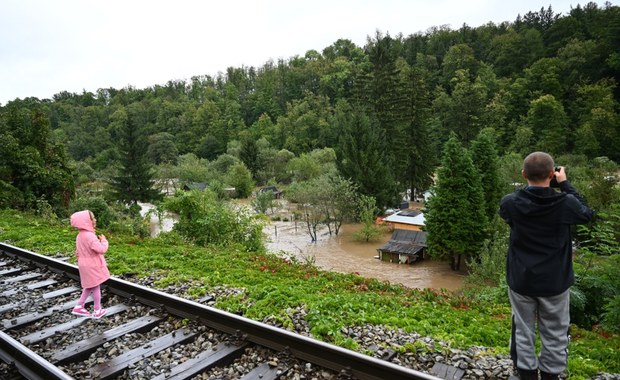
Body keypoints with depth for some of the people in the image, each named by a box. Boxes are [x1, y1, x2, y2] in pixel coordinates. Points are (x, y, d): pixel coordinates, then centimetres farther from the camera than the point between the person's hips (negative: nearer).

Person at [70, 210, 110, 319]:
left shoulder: (79, 236, 5)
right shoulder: (90, 236, -27)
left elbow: (78, 252, 15)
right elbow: (101, 249, -32)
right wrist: (104, 240, -15)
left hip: (85, 265, 9)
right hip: (93, 266, -9)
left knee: (89, 287, 22)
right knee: (96, 288, 5)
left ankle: (79, 307, 27)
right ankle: (97, 311, 16)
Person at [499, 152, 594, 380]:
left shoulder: (510, 203, -14)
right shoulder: (566, 203, -16)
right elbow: (587, 214, 7)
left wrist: (530, 183, 6)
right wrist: (565, 184, 7)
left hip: (521, 281, 1)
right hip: (555, 282, 0)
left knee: (523, 332, 14)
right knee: (555, 335, 16)